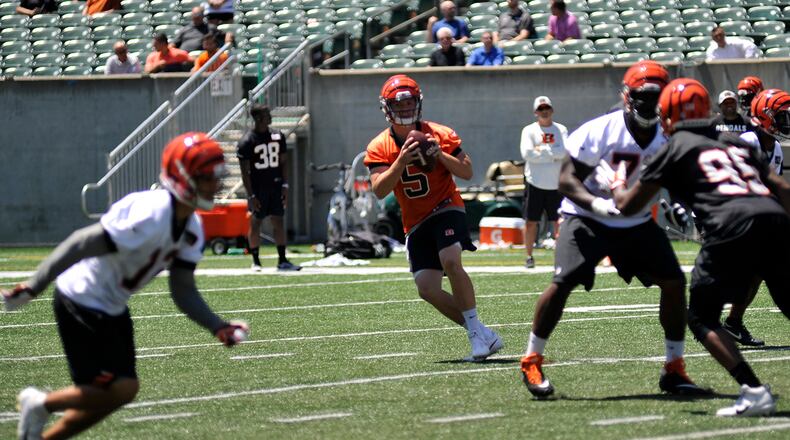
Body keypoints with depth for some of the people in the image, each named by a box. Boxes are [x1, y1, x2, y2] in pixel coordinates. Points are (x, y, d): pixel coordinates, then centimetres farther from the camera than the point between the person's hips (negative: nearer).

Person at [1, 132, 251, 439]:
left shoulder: (191, 229, 1)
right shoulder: (150, 216, -29)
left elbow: (184, 292, 5)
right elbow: (81, 245, -27)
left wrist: (218, 327, -9)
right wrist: (32, 288, -26)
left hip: (112, 307, 10)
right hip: (82, 302, -10)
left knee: (116, 393, 11)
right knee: (120, 389, -10)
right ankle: (40, 404, 10)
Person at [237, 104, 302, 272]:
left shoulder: (277, 136, 6)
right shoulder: (247, 142, -10)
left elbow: (283, 162, 12)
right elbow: (245, 171, -9)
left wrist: (285, 186, 4)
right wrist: (251, 196, -13)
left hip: (275, 187, 4)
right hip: (258, 189, -4)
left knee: (278, 223, 3)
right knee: (255, 223, 3)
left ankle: (282, 260, 5)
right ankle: (255, 261, 10)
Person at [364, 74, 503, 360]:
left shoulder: (440, 135, -4)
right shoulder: (379, 147, -1)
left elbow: (467, 173, -3)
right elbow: (379, 190, -14)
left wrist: (440, 154, -19)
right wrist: (402, 161, -27)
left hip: (446, 208, -3)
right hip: (416, 224, 3)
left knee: (451, 262, -28)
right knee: (427, 289, -8)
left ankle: (476, 330, -17)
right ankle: (481, 335, 1)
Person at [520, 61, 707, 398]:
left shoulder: (668, 139, -8)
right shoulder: (599, 133, -22)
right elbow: (567, 180, -19)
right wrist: (597, 204, -36)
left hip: (637, 223, 5)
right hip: (587, 219, -5)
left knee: (674, 282, -5)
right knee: (562, 284, -20)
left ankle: (674, 369, 7)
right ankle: (532, 362, -3)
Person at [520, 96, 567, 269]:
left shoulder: (561, 130, 6)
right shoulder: (529, 130, 3)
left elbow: (565, 152, -11)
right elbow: (527, 153, -13)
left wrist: (541, 150, -13)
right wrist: (553, 155, -12)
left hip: (556, 185, 1)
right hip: (535, 183, -1)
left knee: (560, 222, 0)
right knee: (531, 221, 1)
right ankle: (529, 256, 12)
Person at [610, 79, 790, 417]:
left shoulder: (676, 148, 15)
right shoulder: (736, 144, 30)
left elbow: (628, 206, 21)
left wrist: (617, 183, 41)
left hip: (733, 227, -5)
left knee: (701, 317, 10)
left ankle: (754, 392, -6)